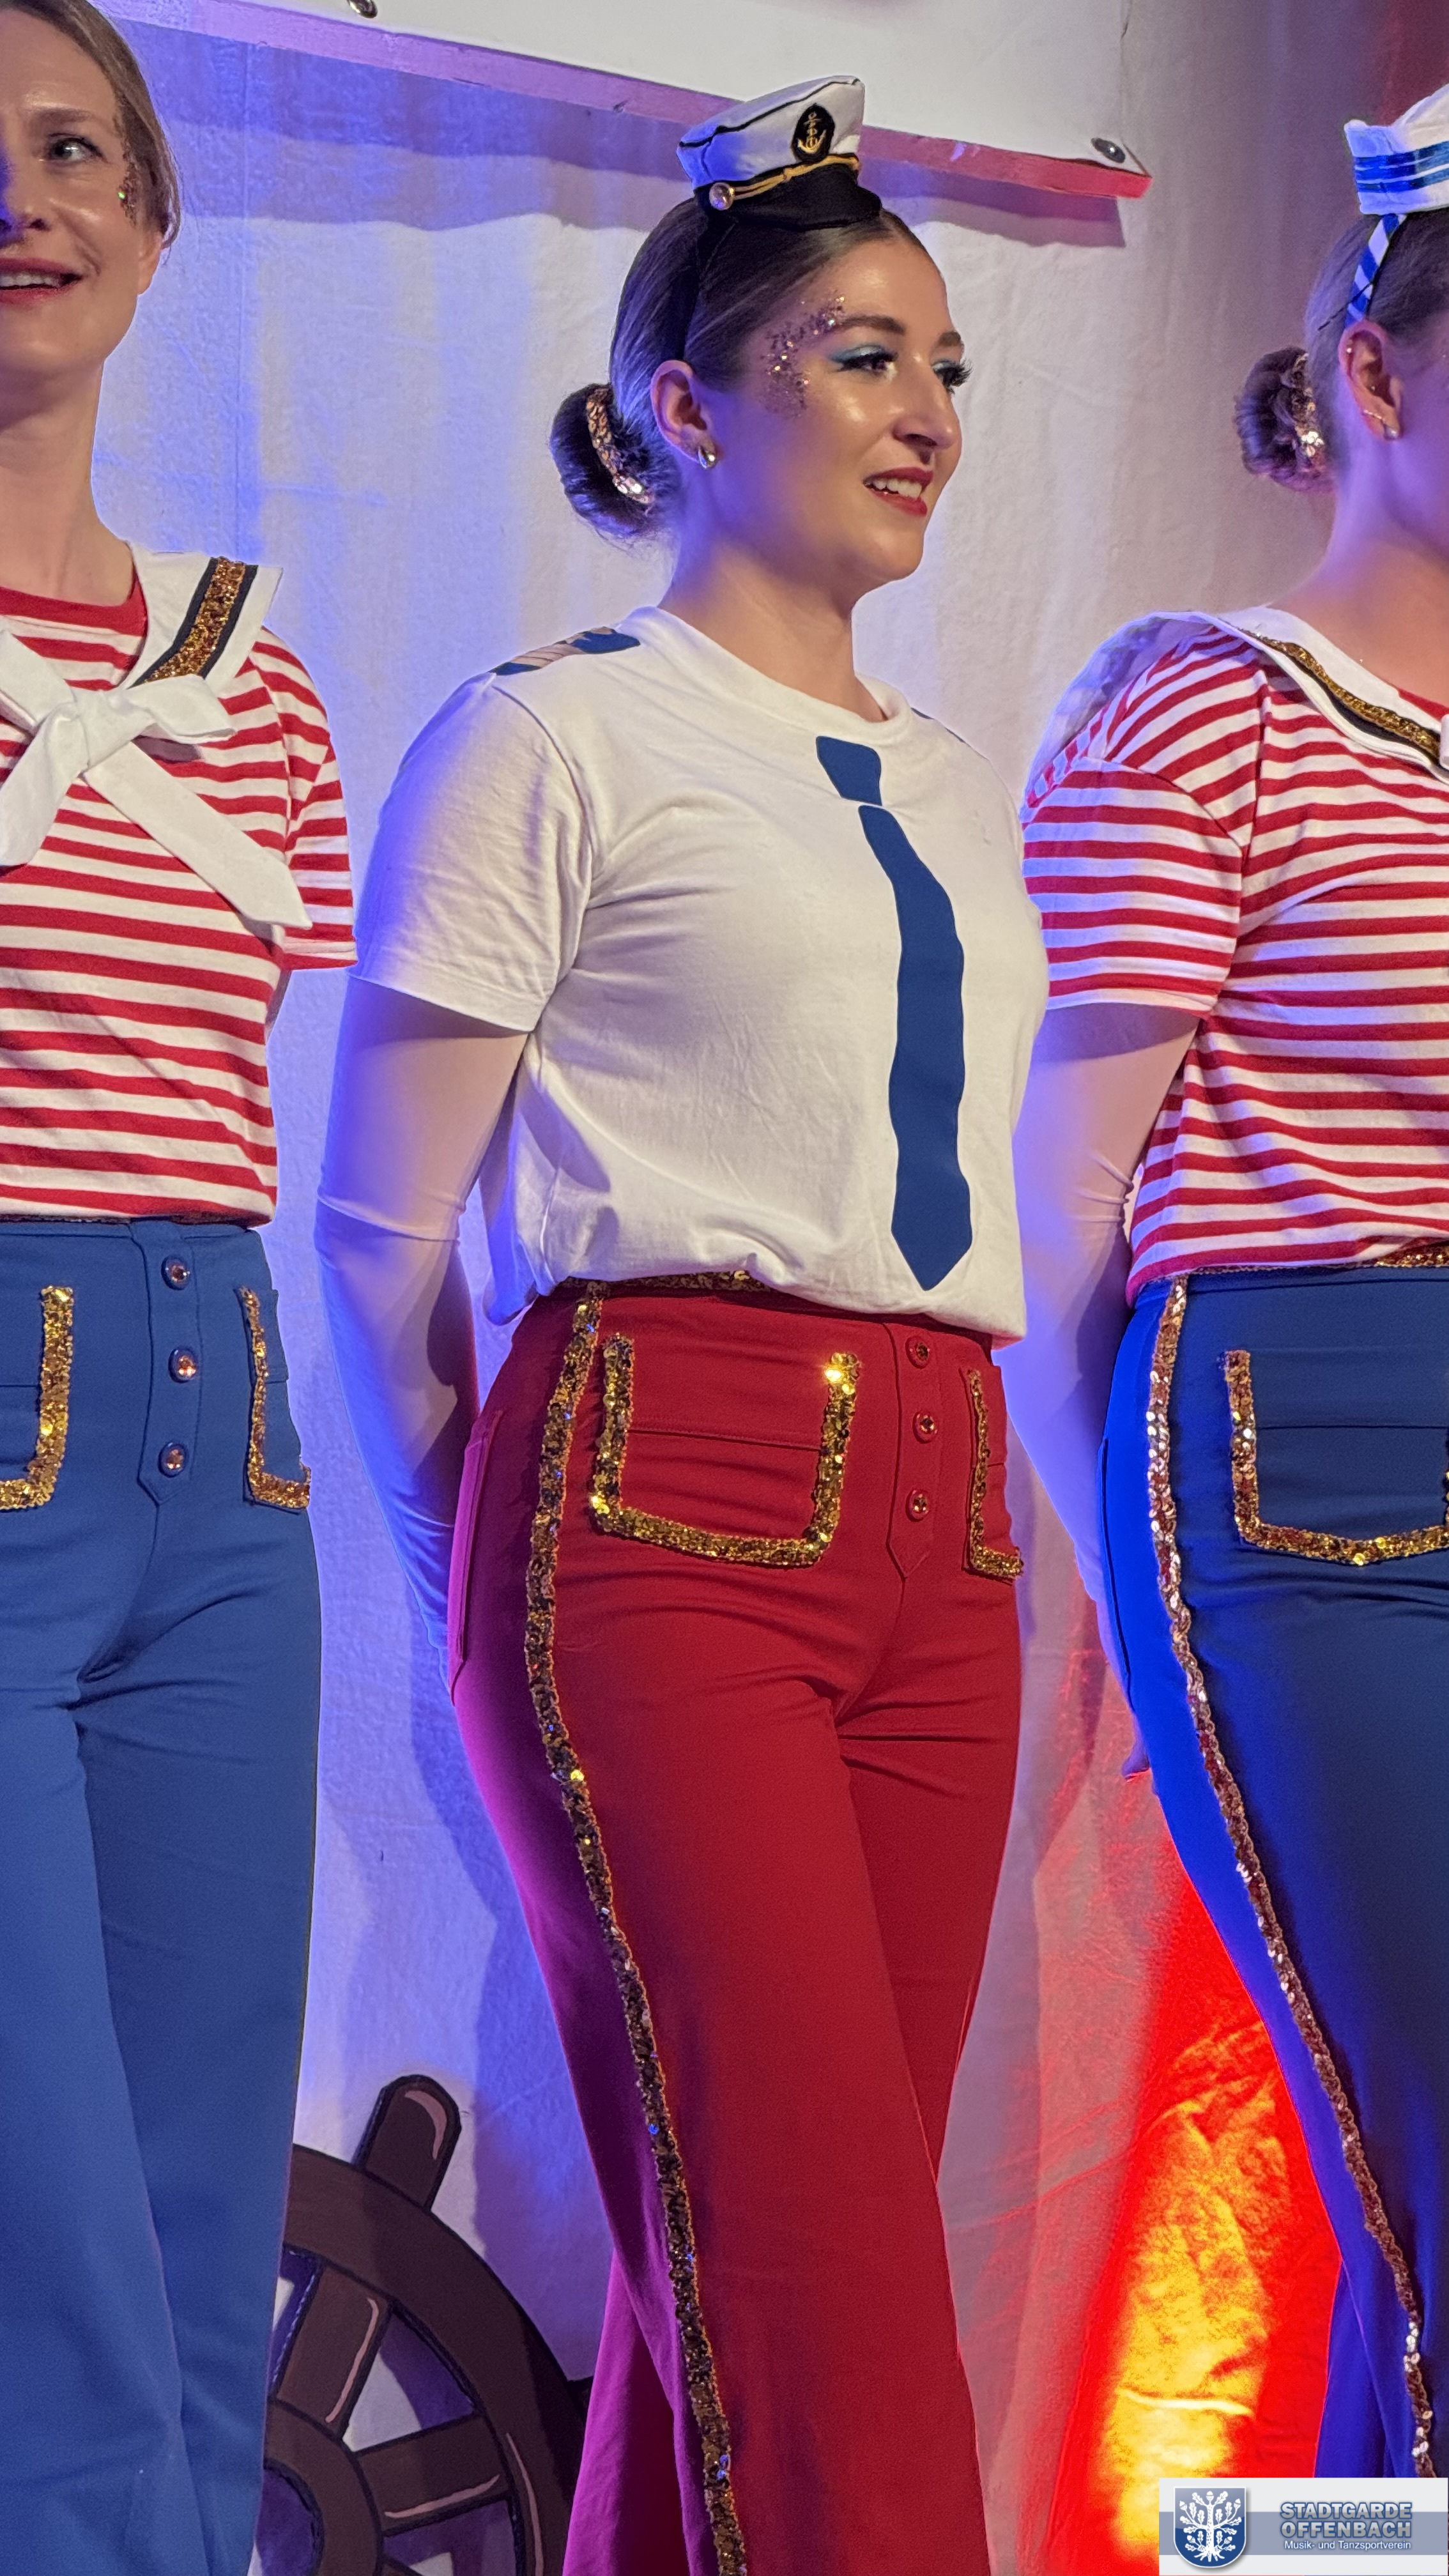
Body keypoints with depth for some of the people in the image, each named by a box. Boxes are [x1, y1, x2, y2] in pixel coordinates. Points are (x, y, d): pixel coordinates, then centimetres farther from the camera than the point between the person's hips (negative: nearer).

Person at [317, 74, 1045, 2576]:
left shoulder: (958, 800, 20)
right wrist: (484, 1569, 6)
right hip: (666, 1507, -6)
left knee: (746, 2252, 4)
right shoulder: (556, 737, 0)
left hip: (934, 1525, 6)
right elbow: (379, 1218, 0)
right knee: (817, 2260, -12)